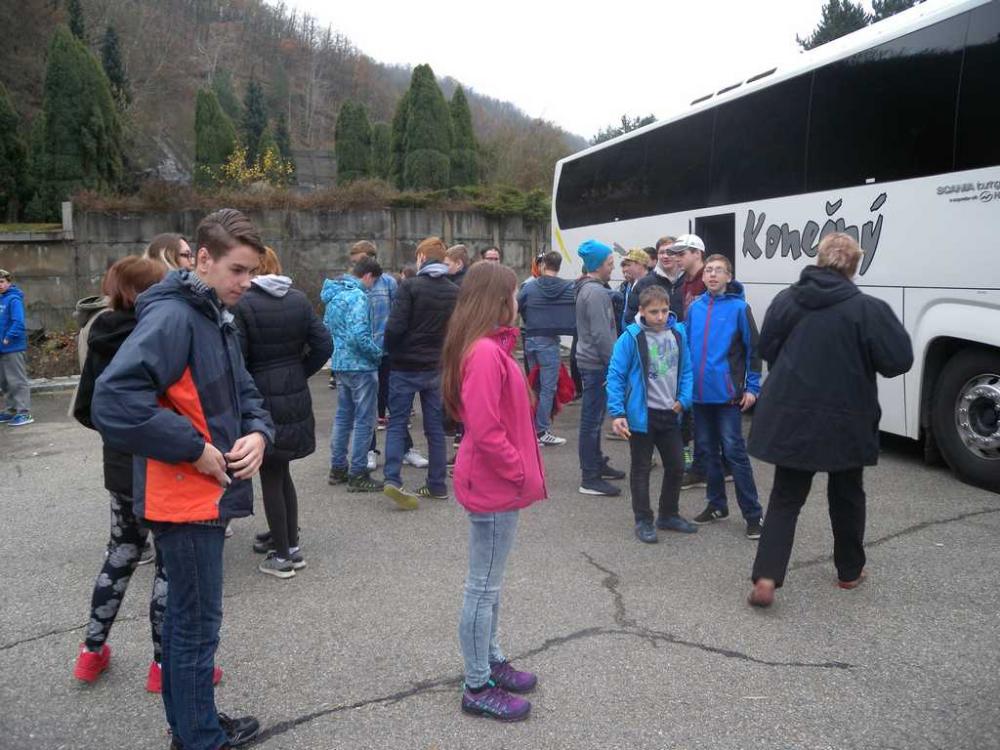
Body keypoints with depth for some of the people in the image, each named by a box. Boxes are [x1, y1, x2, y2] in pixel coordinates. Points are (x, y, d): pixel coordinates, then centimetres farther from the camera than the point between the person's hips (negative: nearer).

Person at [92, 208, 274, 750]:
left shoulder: (215, 317, 11)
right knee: (198, 624, 4)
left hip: (207, 495, 10)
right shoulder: (171, 317, -20)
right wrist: (195, 448, -23)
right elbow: (114, 400, -31)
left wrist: (258, 432, -3)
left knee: (185, 616, 21)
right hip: (184, 498, -10)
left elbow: (242, 392, 18)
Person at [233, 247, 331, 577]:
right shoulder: (300, 300, 3)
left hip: (262, 400, -5)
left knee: (271, 478, 5)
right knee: (282, 473, 18)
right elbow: (323, 345, 0)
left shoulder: (243, 305, -12)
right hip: (297, 399, 5)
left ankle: (281, 556, 14)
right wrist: (300, 373, 9)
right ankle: (292, 547, 24)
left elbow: (236, 359, -13)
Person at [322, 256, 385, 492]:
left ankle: (338, 468, 25)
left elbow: (327, 327, 18)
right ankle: (358, 475, 4)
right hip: (360, 366, -9)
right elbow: (358, 335, -26)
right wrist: (378, 353, -12)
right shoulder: (357, 296, -18)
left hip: (340, 364, 9)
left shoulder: (334, 295, 11)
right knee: (364, 421, -1)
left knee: (343, 416, 17)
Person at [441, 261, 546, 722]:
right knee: (483, 587, 3)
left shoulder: (489, 347, 9)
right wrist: (523, 472, -16)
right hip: (495, 485, -10)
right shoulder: (486, 353, -23)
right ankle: (478, 688, 17)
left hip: (499, 480, 10)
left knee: (489, 582, 21)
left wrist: (521, 470, 10)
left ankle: (491, 661, 37)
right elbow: (485, 431, -27)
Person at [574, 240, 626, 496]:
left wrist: (611, 362, 21)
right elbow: (601, 334, -22)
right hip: (597, 364, -11)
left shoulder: (587, 289, 15)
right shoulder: (596, 292, -17)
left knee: (593, 418, 19)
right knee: (592, 420, -6)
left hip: (590, 361, 11)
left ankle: (597, 464, 31)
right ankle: (590, 478, -1)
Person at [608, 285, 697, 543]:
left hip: (670, 414, 5)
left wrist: (683, 400, -4)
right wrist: (617, 413, -17)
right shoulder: (631, 337, -14)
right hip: (642, 415, -5)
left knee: (676, 466, 15)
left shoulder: (678, 333, 1)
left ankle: (669, 515, 33)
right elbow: (615, 376, -13)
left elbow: (686, 370, 9)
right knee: (641, 469, 8)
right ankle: (643, 521, 20)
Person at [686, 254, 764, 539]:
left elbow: (753, 349, -4)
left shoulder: (738, 307, -5)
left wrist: (751, 387, -7)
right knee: (707, 450, 13)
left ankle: (753, 514, 5)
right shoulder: (695, 307, 7)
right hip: (699, 393, 5)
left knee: (734, 452, -4)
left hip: (727, 395, -5)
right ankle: (717, 504, 27)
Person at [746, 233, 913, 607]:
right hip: (845, 422, -2)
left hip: (790, 419, 2)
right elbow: (898, 361, -11)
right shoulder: (867, 309, -14)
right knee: (847, 497, 20)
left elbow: (766, 349, 7)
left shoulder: (786, 300, -3)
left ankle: (766, 578, -3)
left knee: (785, 499, 10)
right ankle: (849, 571, 34)